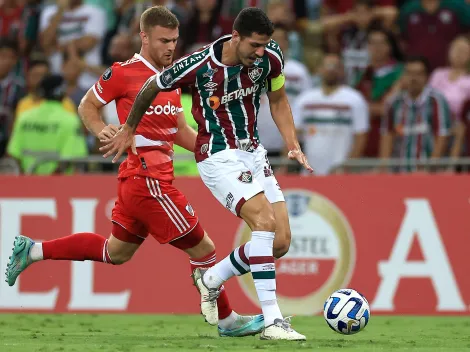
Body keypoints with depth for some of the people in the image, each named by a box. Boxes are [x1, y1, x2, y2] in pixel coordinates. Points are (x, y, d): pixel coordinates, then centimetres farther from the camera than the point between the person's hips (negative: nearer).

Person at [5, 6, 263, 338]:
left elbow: (180, 132, 21)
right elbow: (87, 106, 2)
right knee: (202, 248, -3)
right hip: (148, 180, -10)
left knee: (115, 251, 21)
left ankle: (33, 250, 27)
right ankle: (228, 320, 11)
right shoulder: (123, 73, -10)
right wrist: (101, 130, -16)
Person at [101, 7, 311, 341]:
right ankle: (273, 321, -25)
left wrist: (293, 144, -1)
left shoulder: (270, 56, -8)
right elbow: (151, 88, -2)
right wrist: (128, 131, 12)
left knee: (281, 242, -1)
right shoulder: (198, 66, -21)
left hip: (254, 152, 6)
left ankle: (210, 279, 22)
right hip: (218, 157, -6)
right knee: (264, 222, -25)